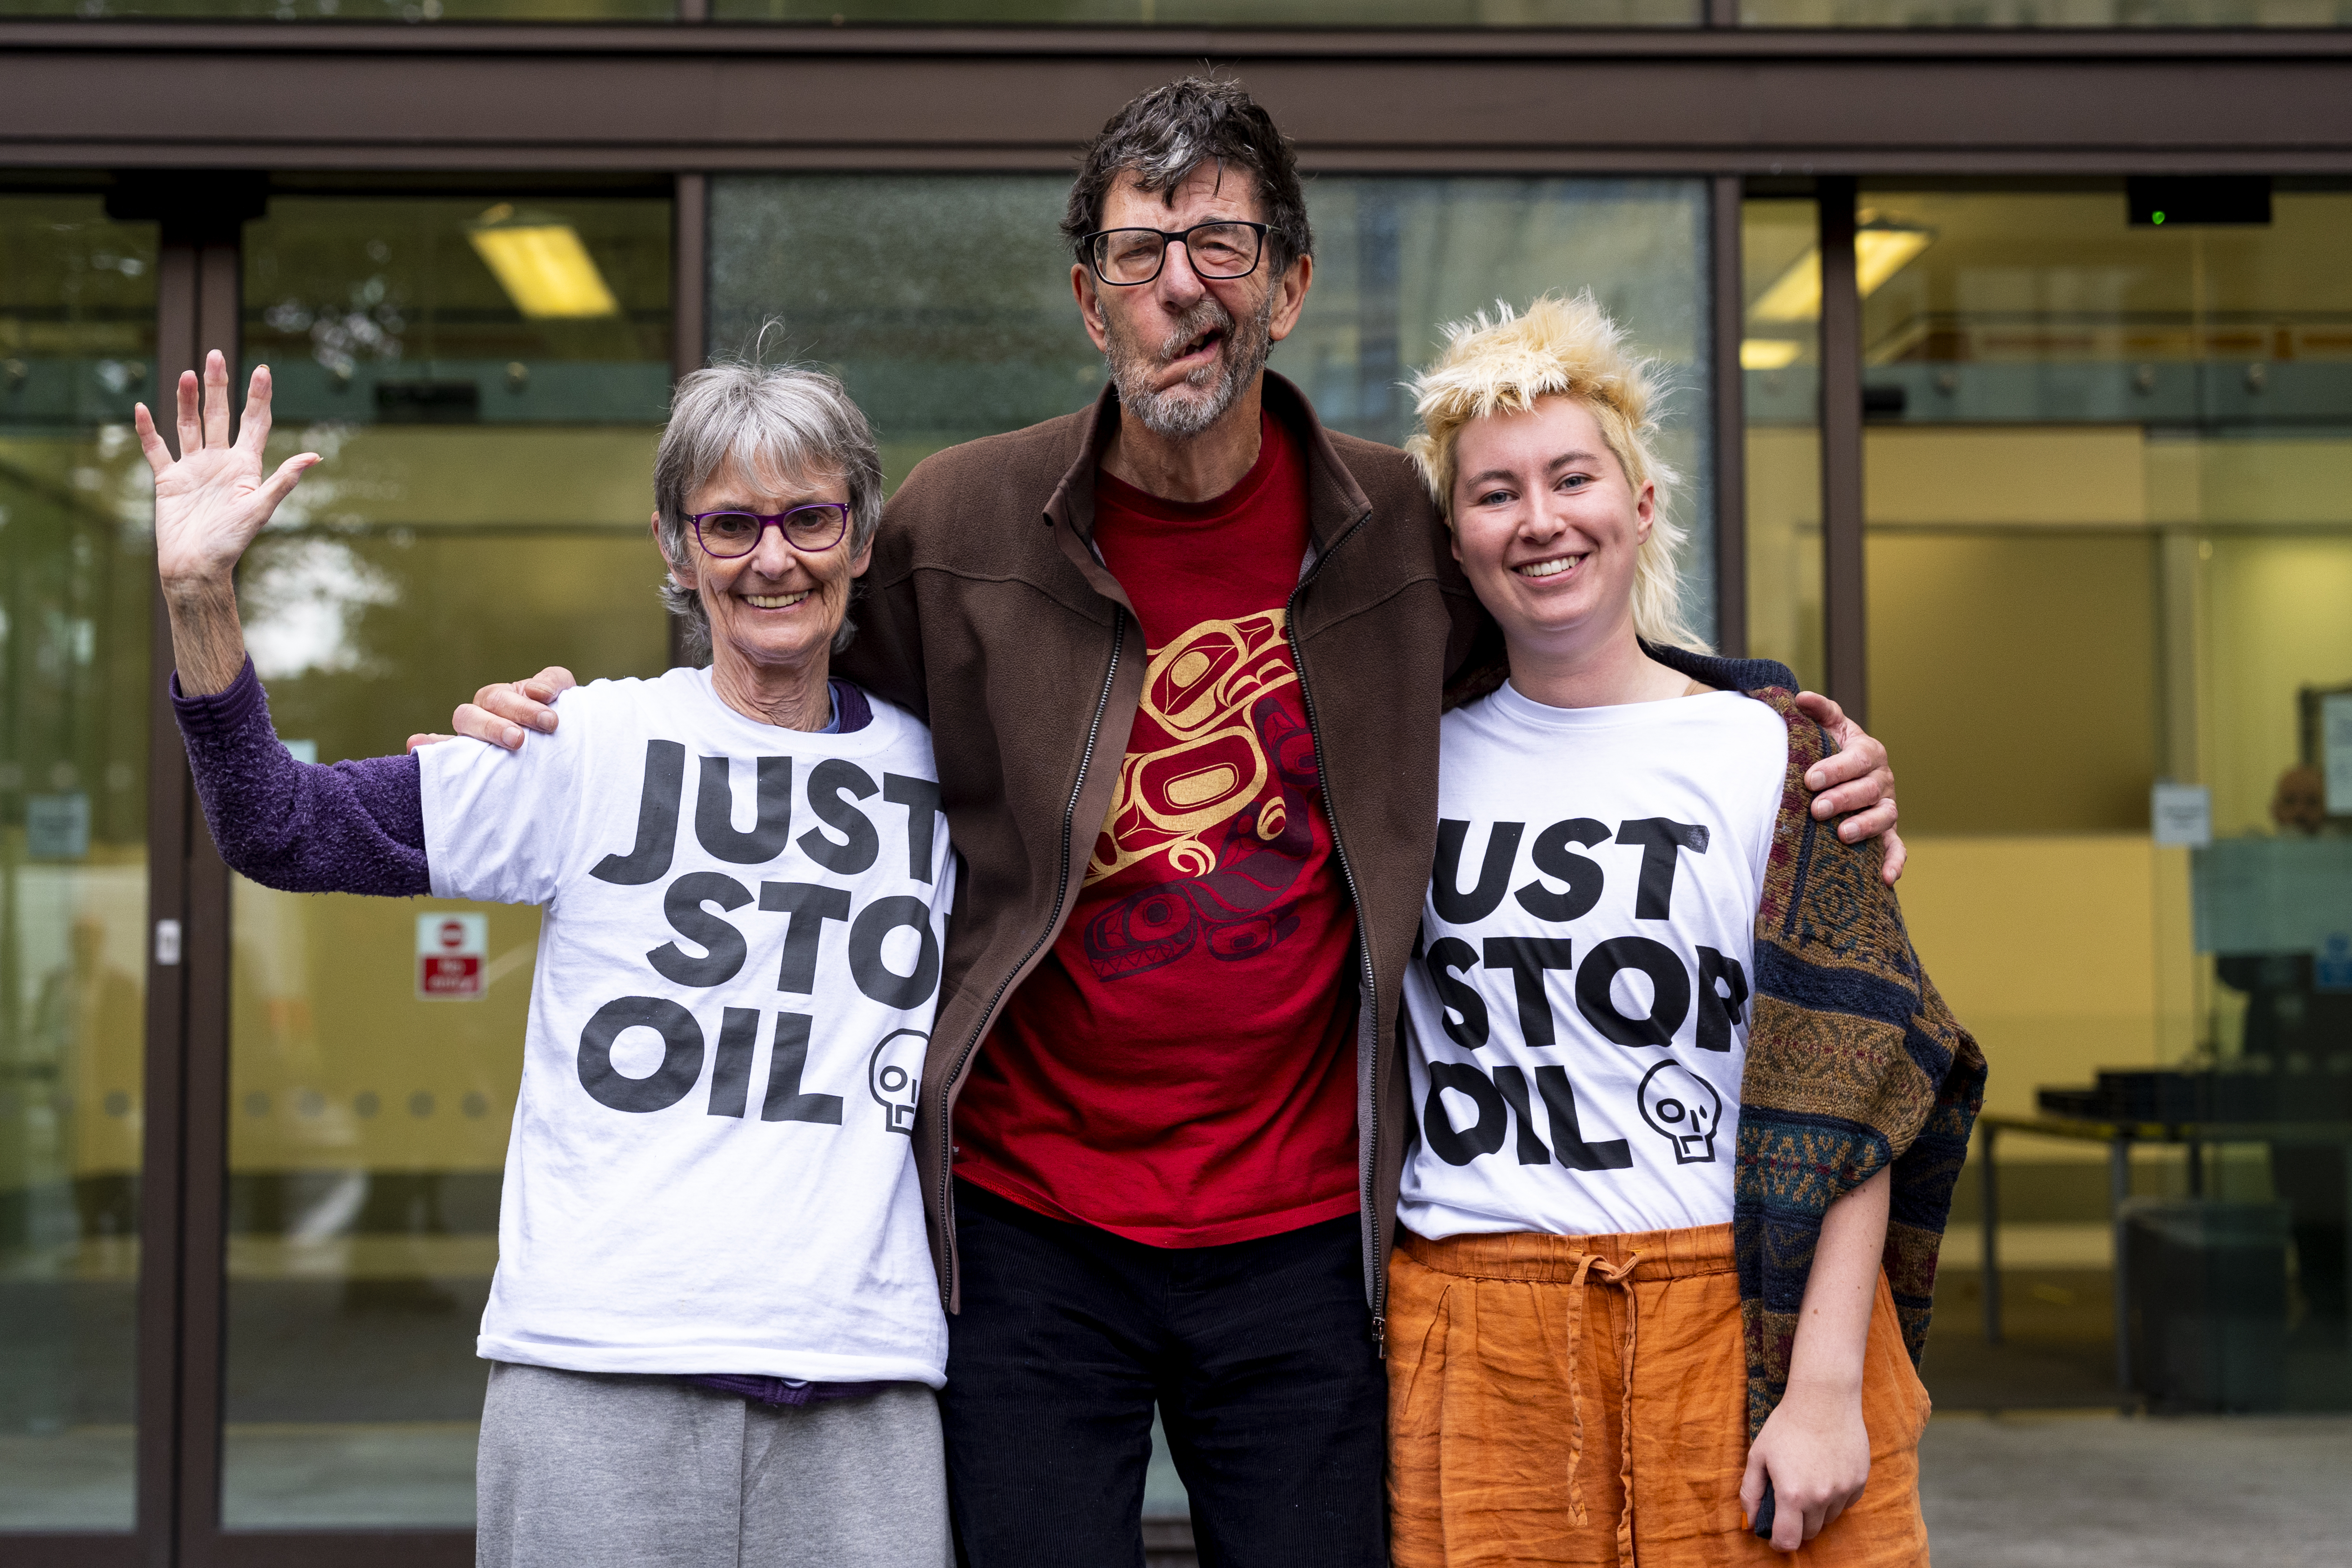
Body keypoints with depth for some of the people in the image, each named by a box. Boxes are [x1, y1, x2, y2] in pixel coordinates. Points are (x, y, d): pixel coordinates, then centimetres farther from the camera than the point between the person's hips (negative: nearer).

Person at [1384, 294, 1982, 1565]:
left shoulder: (1771, 755, 0)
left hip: (1743, 1316, -1)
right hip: (1474, 1342, 2)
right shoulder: (1420, 755, 7)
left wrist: (1824, 1386, -11)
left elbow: (1843, 1102, -4)